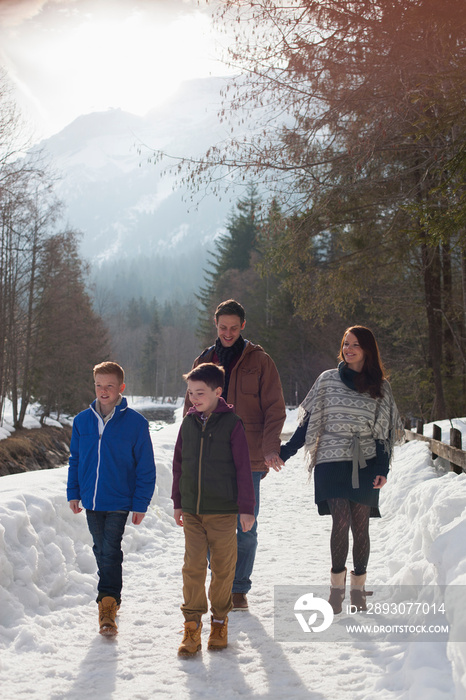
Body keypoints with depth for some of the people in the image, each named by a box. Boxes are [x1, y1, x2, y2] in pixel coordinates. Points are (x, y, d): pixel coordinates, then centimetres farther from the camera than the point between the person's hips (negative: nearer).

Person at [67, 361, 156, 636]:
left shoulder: (136, 422, -9)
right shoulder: (82, 420, 2)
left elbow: (146, 467, -6)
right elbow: (75, 459, 13)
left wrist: (141, 503, -7)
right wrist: (73, 492, 9)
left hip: (119, 502, -4)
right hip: (91, 500, 5)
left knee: (110, 552, -9)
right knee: (102, 552, 15)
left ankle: (108, 606, -4)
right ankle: (112, 598, 31)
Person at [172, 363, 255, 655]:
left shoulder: (232, 423, -7)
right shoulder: (188, 423, 5)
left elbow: (243, 467, -5)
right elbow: (179, 464, 14)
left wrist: (246, 508, -6)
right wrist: (178, 502, 15)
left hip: (223, 511, -3)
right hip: (192, 510, 3)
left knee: (223, 568, 6)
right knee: (193, 566, -1)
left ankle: (220, 620, 23)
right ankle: (192, 624, 8)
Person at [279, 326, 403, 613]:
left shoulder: (381, 387, 7)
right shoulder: (328, 380, 6)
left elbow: (384, 431, 8)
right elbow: (309, 422, 9)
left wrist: (383, 469, -2)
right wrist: (284, 452, 5)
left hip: (365, 466, 1)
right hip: (332, 463, -1)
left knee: (360, 526, 0)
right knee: (341, 522, -12)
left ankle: (358, 587, 16)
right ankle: (337, 583, 6)